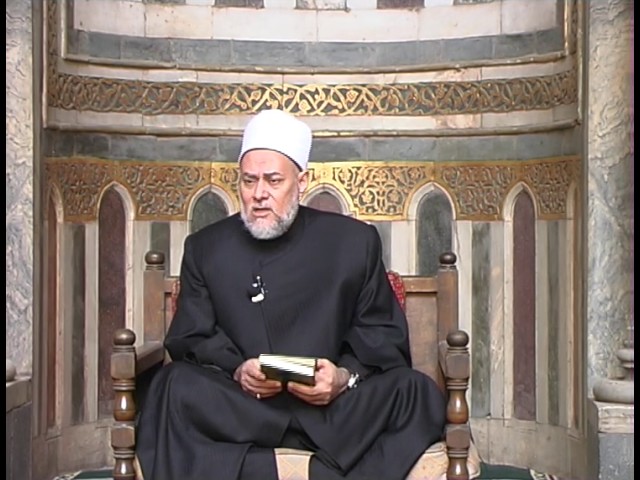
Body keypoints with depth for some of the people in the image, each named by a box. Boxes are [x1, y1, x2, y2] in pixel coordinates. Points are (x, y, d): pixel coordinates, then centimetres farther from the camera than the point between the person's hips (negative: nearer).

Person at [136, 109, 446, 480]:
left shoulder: (355, 241, 6)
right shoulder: (206, 247, 9)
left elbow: (384, 335, 6)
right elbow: (190, 340, 5)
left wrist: (346, 377, -16)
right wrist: (236, 371, -17)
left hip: (336, 403, 0)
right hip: (238, 404, 1)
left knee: (420, 393, -25)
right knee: (177, 387, -29)